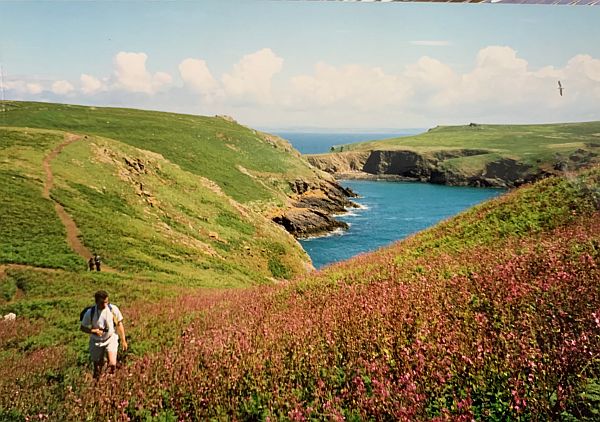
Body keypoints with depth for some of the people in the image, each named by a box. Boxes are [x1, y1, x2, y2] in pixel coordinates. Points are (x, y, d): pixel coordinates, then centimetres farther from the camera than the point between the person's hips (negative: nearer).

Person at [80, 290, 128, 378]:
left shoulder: (113, 309, -14)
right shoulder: (90, 312, -15)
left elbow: (119, 324, -1)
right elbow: (83, 327, -3)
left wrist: (123, 340, 2)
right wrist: (93, 331, -23)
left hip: (111, 339, -1)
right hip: (96, 341, 1)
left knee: (112, 364, -19)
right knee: (97, 368, 9)